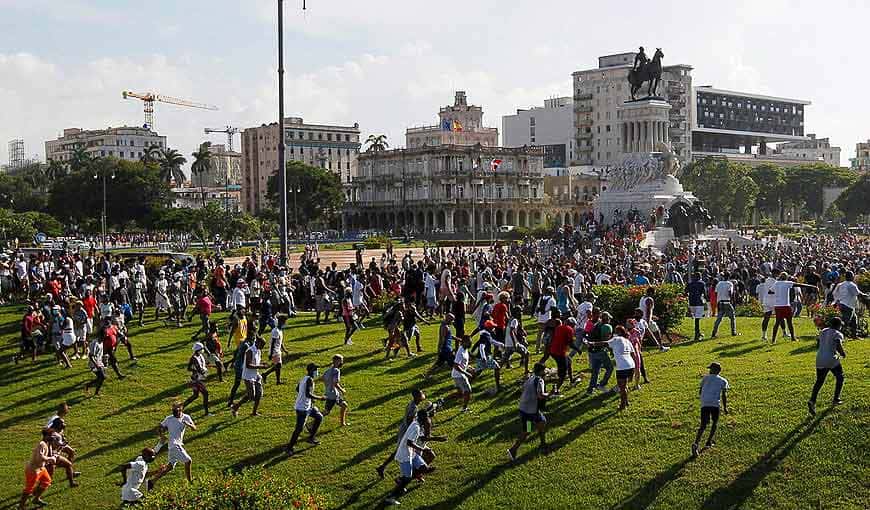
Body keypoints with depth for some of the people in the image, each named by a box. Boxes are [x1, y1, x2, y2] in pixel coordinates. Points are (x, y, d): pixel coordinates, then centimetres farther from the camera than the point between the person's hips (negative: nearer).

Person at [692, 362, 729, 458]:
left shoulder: (706, 378, 19)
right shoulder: (723, 381, 14)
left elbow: (700, 392, 22)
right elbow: (724, 395, 2)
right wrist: (725, 408, 5)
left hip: (704, 403, 2)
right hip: (715, 404, -2)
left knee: (703, 425, -2)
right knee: (715, 422, 22)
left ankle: (696, 443, -22)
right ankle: (709, 442, 19)